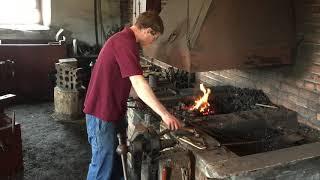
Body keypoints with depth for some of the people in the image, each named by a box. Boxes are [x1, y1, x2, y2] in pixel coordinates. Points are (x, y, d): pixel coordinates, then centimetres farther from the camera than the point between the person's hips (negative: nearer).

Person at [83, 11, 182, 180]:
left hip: (113, 109, 10)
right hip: (102, 112, -10)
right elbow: (138, 83, -30)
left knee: (116, 158, 19)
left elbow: (131, 81, 17)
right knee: (103, 163, 2)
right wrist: (164, 114, -30)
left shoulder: (125, 39, 12)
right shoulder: (125, 42, -21)